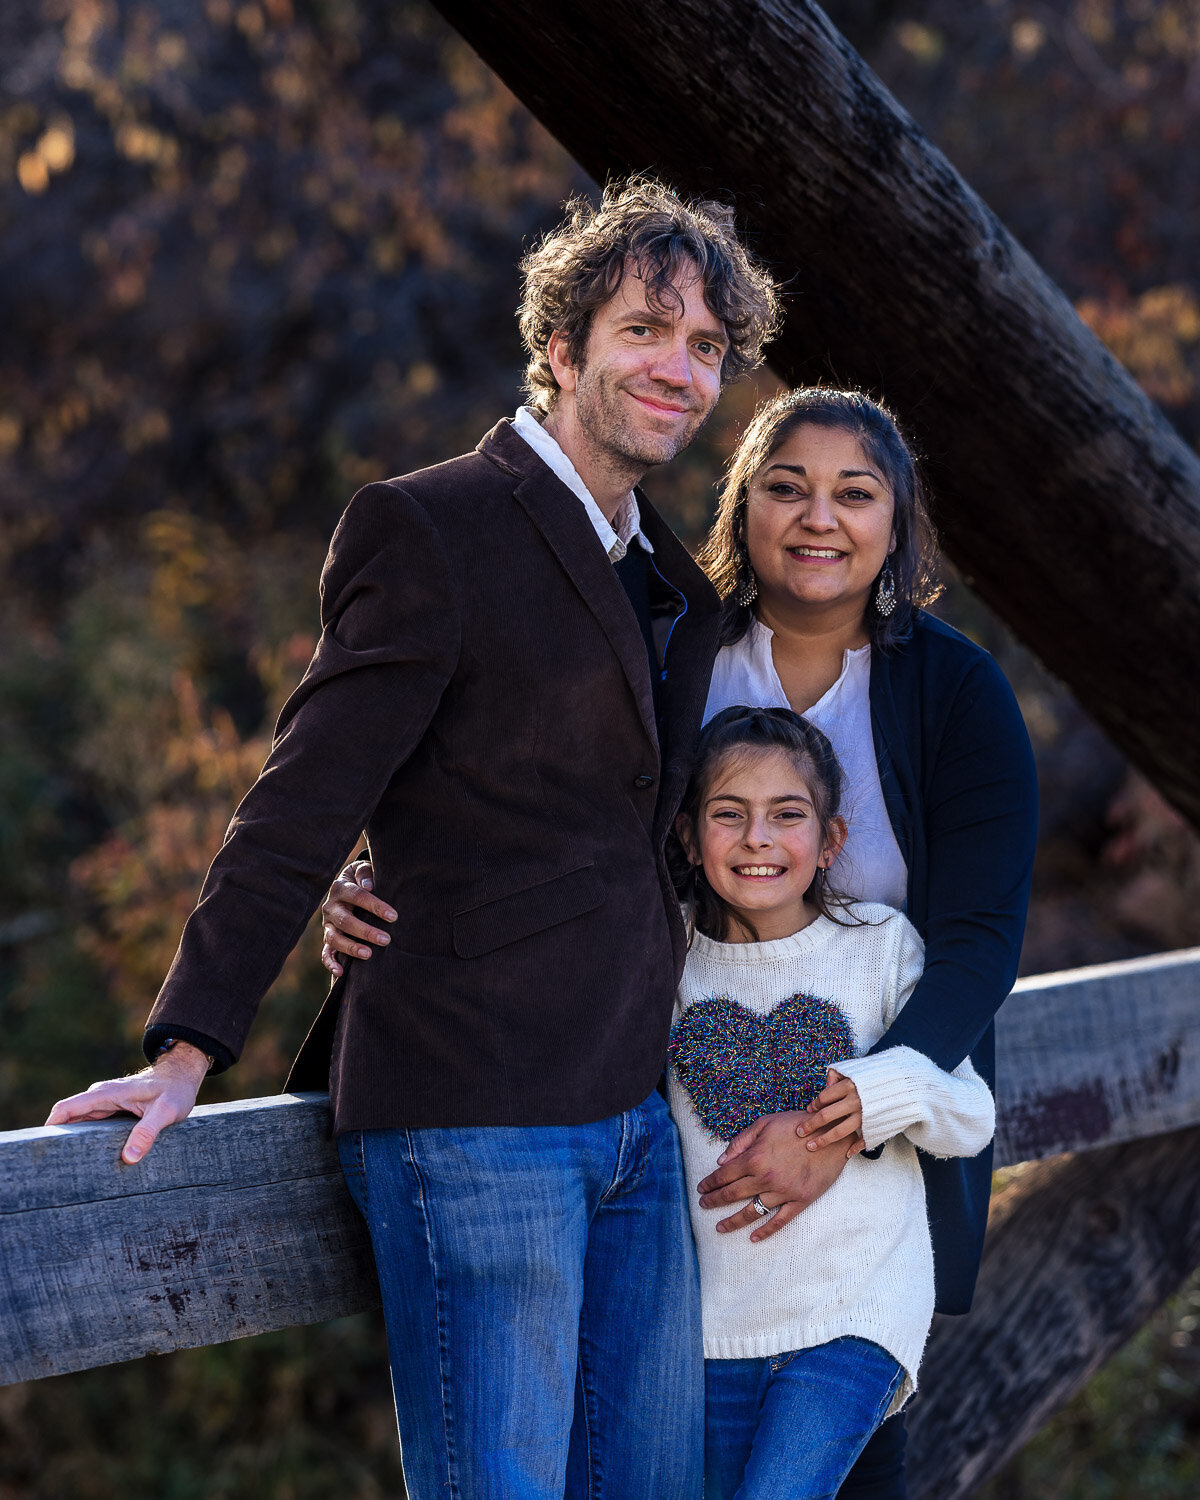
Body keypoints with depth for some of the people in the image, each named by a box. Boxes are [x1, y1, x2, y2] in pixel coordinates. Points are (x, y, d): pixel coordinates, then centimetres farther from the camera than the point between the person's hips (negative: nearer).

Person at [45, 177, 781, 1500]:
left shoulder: (672, 584, 17)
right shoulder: (428, 532, -8)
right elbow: (299, 807, -12)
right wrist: (186, 1052, -17)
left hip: (637, 1117, 8)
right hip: (471, 1120, -8)